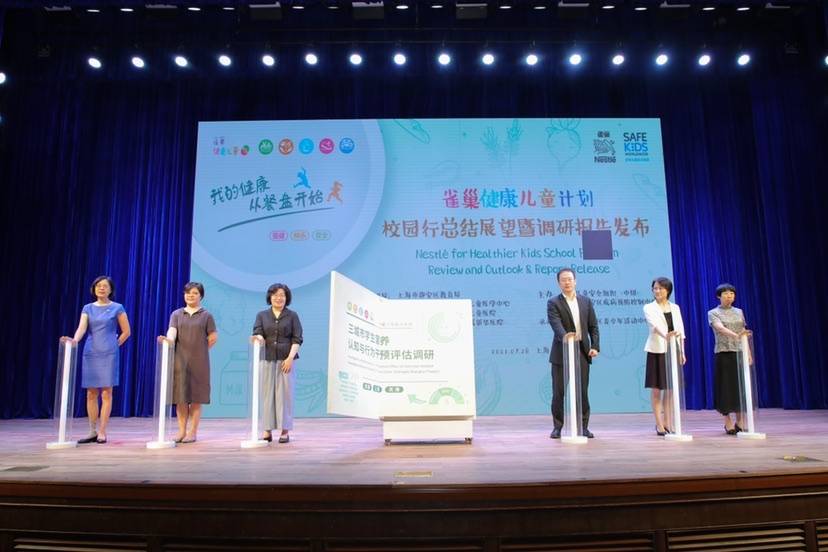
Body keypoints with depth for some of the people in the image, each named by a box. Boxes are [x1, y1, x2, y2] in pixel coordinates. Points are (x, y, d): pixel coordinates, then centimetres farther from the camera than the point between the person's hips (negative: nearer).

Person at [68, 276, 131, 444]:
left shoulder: (117, 308, 4)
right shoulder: (88, 308, 10)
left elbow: (126, 331, 7)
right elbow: (82, 328, -5)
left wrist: (114, 345, 2)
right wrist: (75, 340, -24)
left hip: (108, 354, -3)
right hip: (90, 354, 3)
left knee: (106, 393, -4)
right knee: (91, 394, 5)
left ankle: (102, 432, 1)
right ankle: (92, 432, 12)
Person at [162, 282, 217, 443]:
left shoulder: (206, 315, 4)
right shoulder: (176, 314, 9)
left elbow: (213, 338, 4)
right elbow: (172, 331, -6)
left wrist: (199, 349, 4)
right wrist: (169, 339, -26)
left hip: (199, 361, -2)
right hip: (180, 360, 2)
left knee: (196, 397, 0)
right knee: (180, 396, 2)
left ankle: (193, 432, 7)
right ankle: (182, 431, 11)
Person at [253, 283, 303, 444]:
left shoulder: (292, 315, 6)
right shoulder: (262, 315, 11)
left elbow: (297, 339, 1)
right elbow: (257, 333, -1)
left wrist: (290, 357, -11)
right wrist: (259, 338, -26)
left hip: (286, 360, -1)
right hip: (267, 359, 2)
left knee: (285, 393, -1)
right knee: (267, 394, 2)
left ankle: (285, 430, 5)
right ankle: (267, 430, 8)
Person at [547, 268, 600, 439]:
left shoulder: (586, 301, 10)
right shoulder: (553, 303, -2)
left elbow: (593, 326, 9)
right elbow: (556, 325, -18)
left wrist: (595, 346, -3)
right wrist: (565, 337, -38)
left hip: (583, 352, 3)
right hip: (562, 353, -3)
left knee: (583, 391, 6)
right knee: (558, 391, 2)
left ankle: (584, 426, 16)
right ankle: (557, 426, 13)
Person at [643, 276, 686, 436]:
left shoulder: (675, 308, 12)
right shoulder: (649, 308, -2)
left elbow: (680, 329, 11)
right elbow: (655, 324, -21)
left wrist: (681, 352, 5)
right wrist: (665, 335, -40)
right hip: (657, 351, -4)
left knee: (670, 388, 6)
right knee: (656, 388, -1)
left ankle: (668, 423, 13)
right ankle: (659, 425, 4)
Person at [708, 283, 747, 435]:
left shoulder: (739, 312, 13)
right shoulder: (713, 313, -1)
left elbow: (744, 334, 13)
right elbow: (720, 328, -19)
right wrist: (735, 335, -37)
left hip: (739, 353, 4)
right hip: (723, 354, -4)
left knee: (741, 386, 3)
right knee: (726, 387, -1)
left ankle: (739, 421, 15)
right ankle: (728, 423, 8)